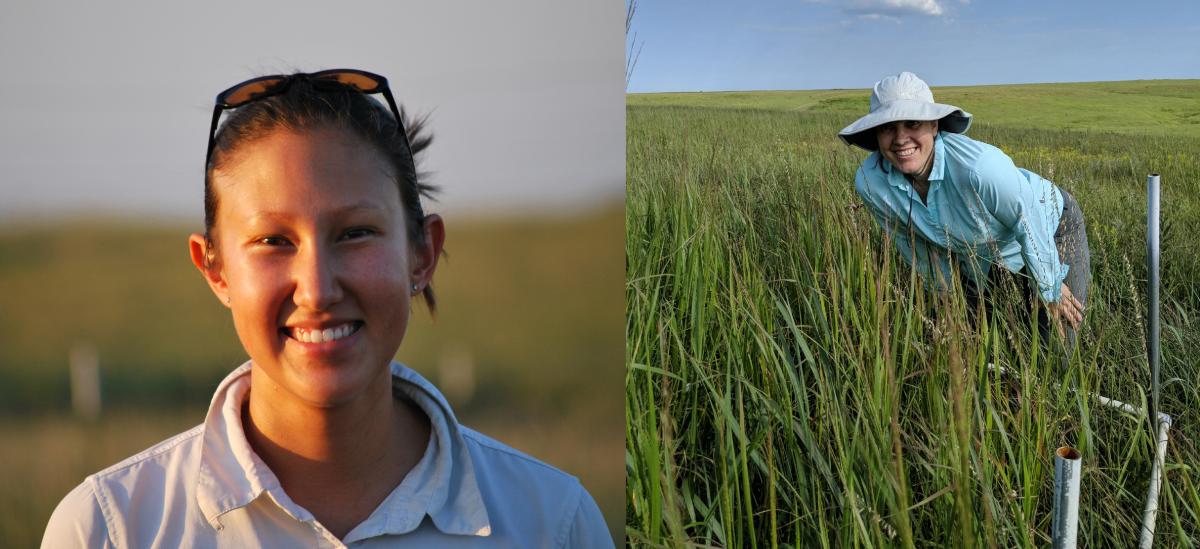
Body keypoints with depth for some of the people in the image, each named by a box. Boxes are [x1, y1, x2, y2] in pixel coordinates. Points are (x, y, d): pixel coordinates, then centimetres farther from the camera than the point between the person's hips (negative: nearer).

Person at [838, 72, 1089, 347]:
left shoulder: (978, 165, -42)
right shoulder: (870, 181, -26)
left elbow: (1030, 222, -25)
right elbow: (910, 241, -6)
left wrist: (1051, 290, -12)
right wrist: (945, 289, 7)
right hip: (978, 256, 4)